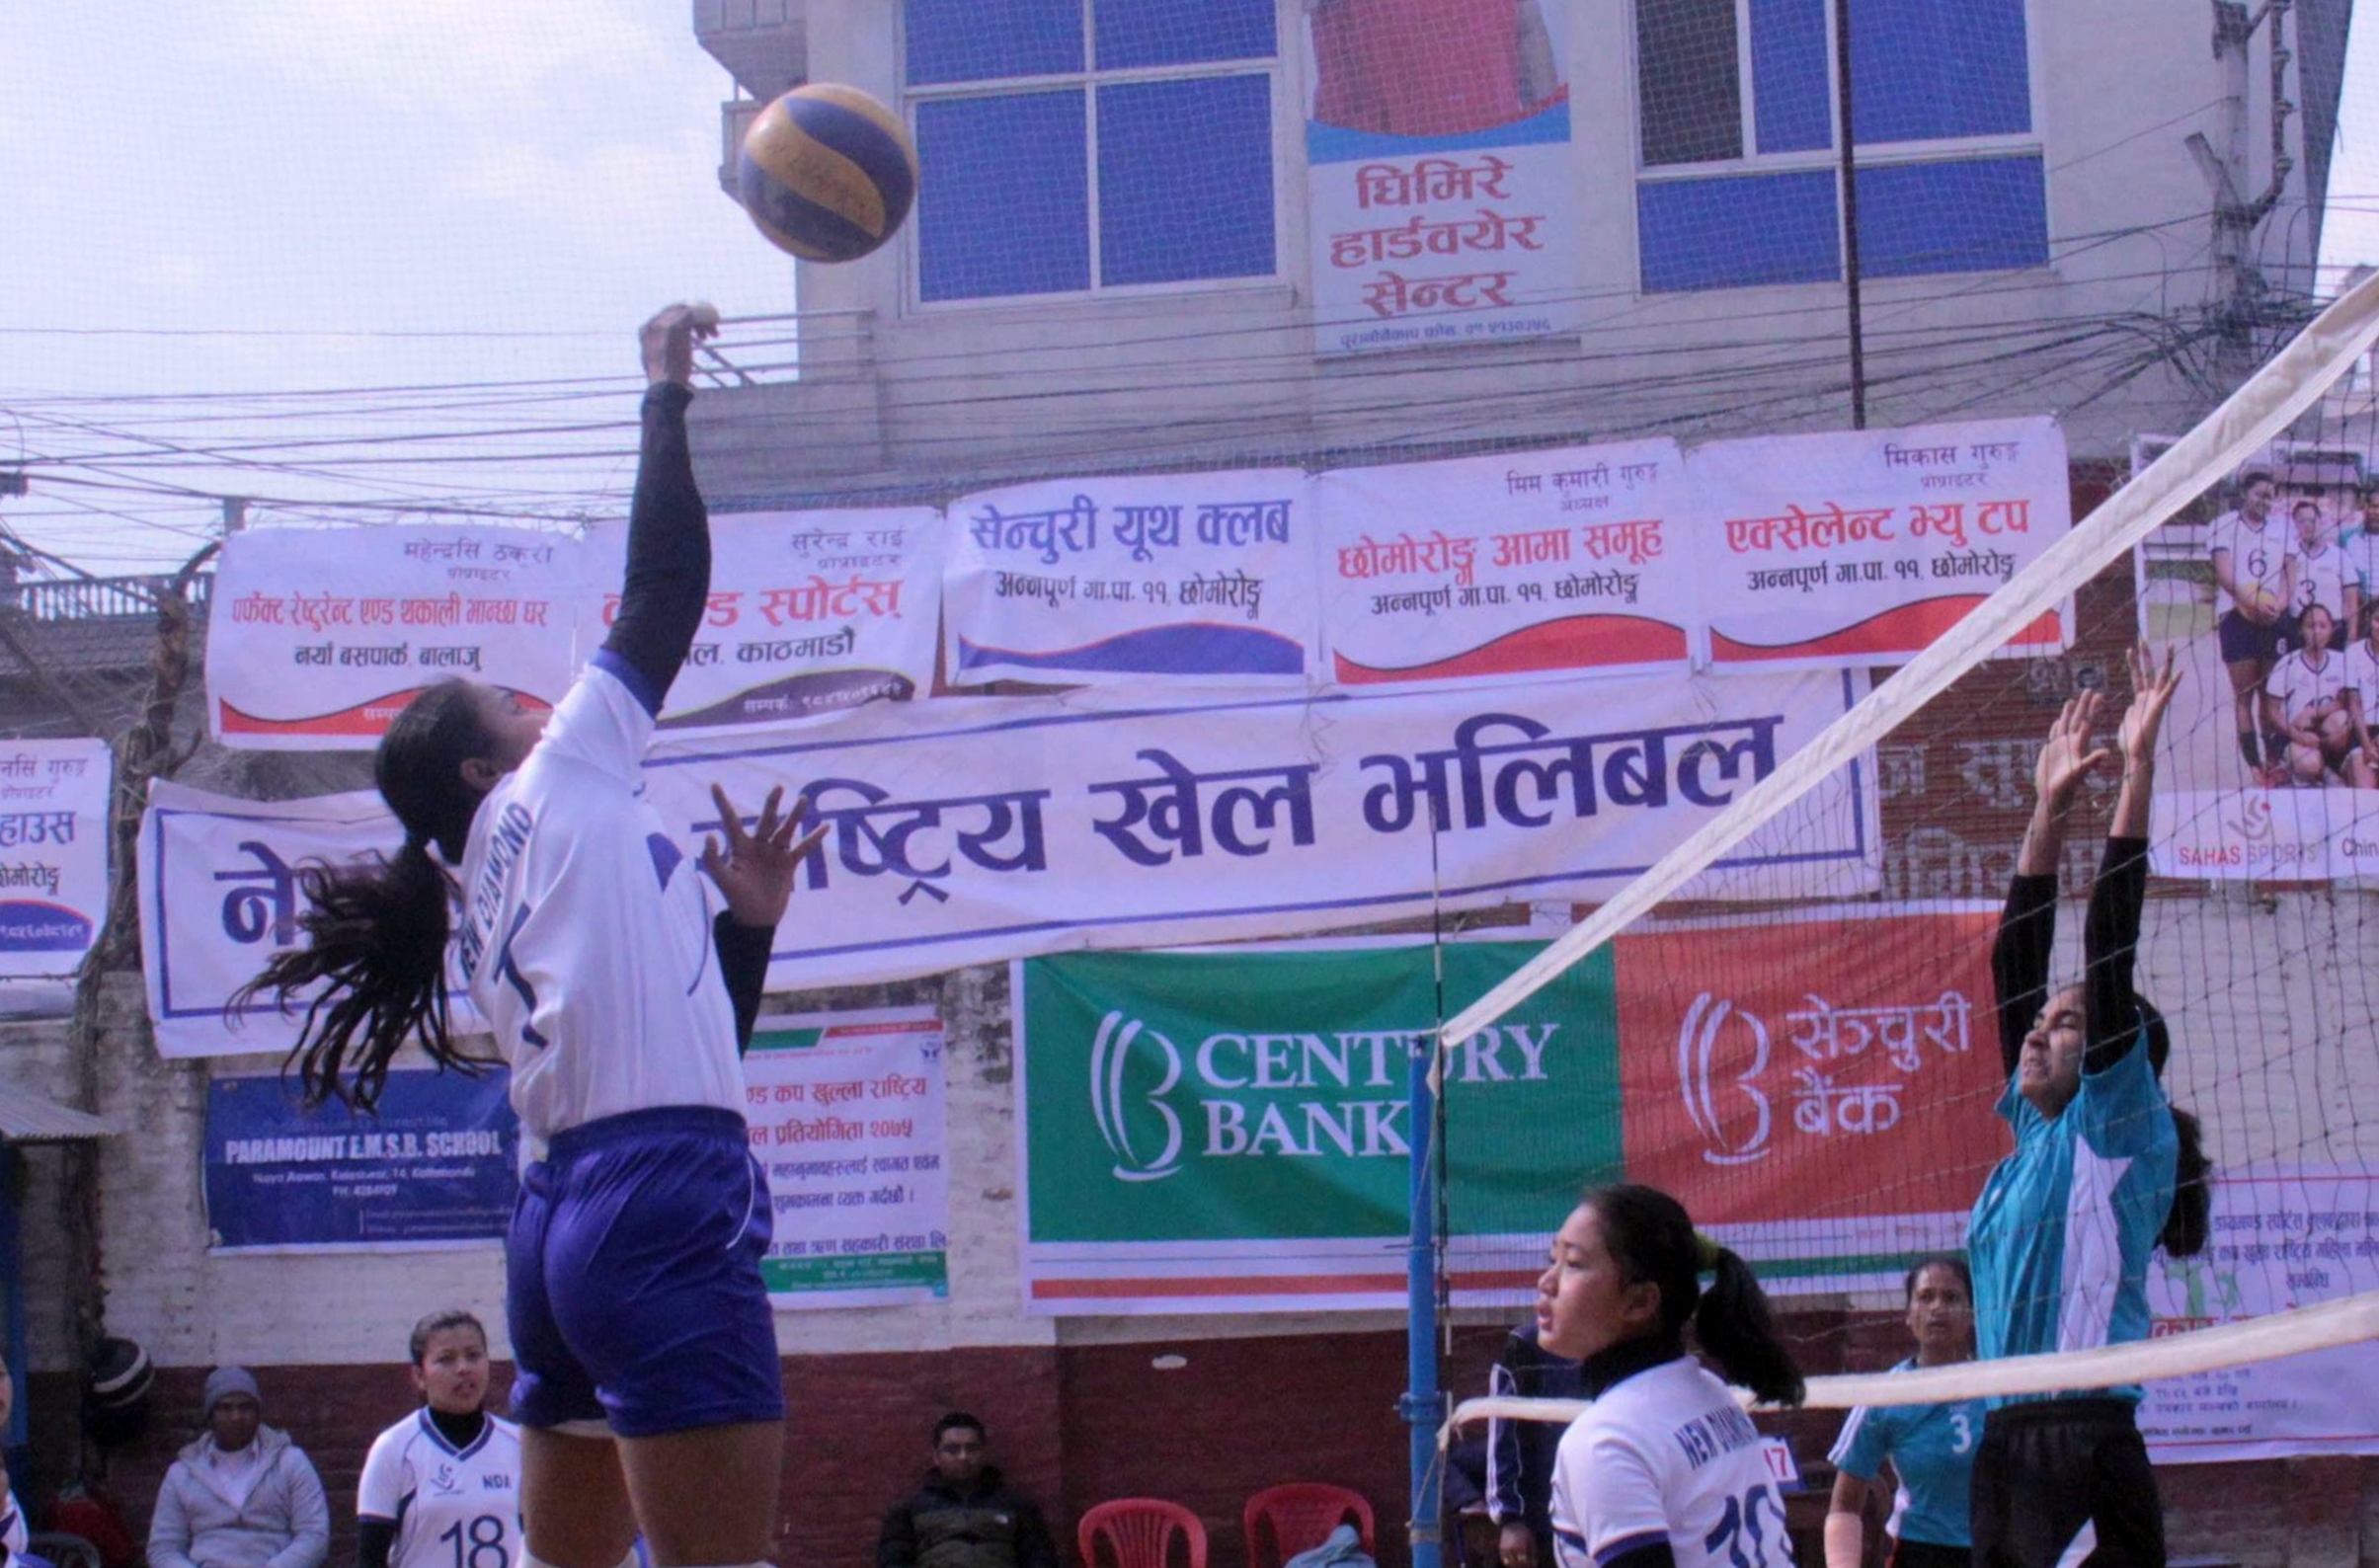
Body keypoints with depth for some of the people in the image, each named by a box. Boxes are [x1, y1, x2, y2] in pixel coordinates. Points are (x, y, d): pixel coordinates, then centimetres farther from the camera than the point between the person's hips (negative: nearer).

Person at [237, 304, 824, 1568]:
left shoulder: (486, 910, 23)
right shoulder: (557, 789, 3)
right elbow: (665, 586, 3)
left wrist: (747, 919, 17)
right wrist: (667, 392, 12)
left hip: (561, 1215, 10)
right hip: (665, 1208, -10)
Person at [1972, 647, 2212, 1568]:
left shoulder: (2121, 1130, -1)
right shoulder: (2035, 1133, 17)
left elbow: (2110, 948, -8)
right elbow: (2017, 964, 19)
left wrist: (2137, 770, -8)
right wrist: (2050, 806, 19)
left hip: (2088, 1447, -8)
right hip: (2005, 1446, 8)